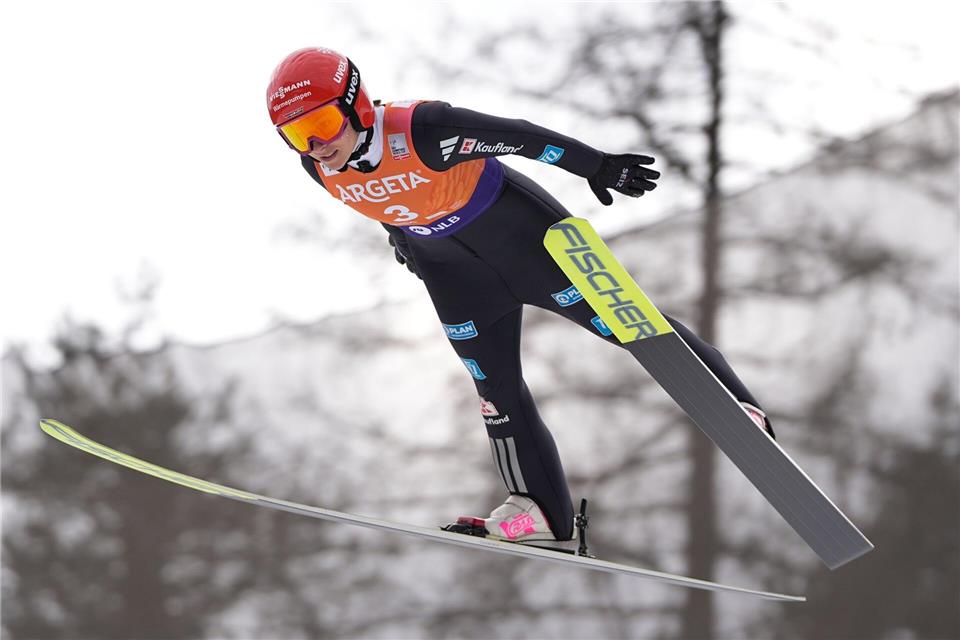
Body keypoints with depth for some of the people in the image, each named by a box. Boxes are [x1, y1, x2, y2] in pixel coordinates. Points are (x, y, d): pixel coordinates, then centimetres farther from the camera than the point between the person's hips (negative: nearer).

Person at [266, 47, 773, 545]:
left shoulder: (420, 130, -36)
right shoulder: (318, 166, -17)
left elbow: (516, 136, -25)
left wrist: (597, 166, -19)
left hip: (513, 227, -5)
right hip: (451, 270, 5)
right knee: (495, 385, 6)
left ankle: (729, 400, 10)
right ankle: (540, 510, 14)